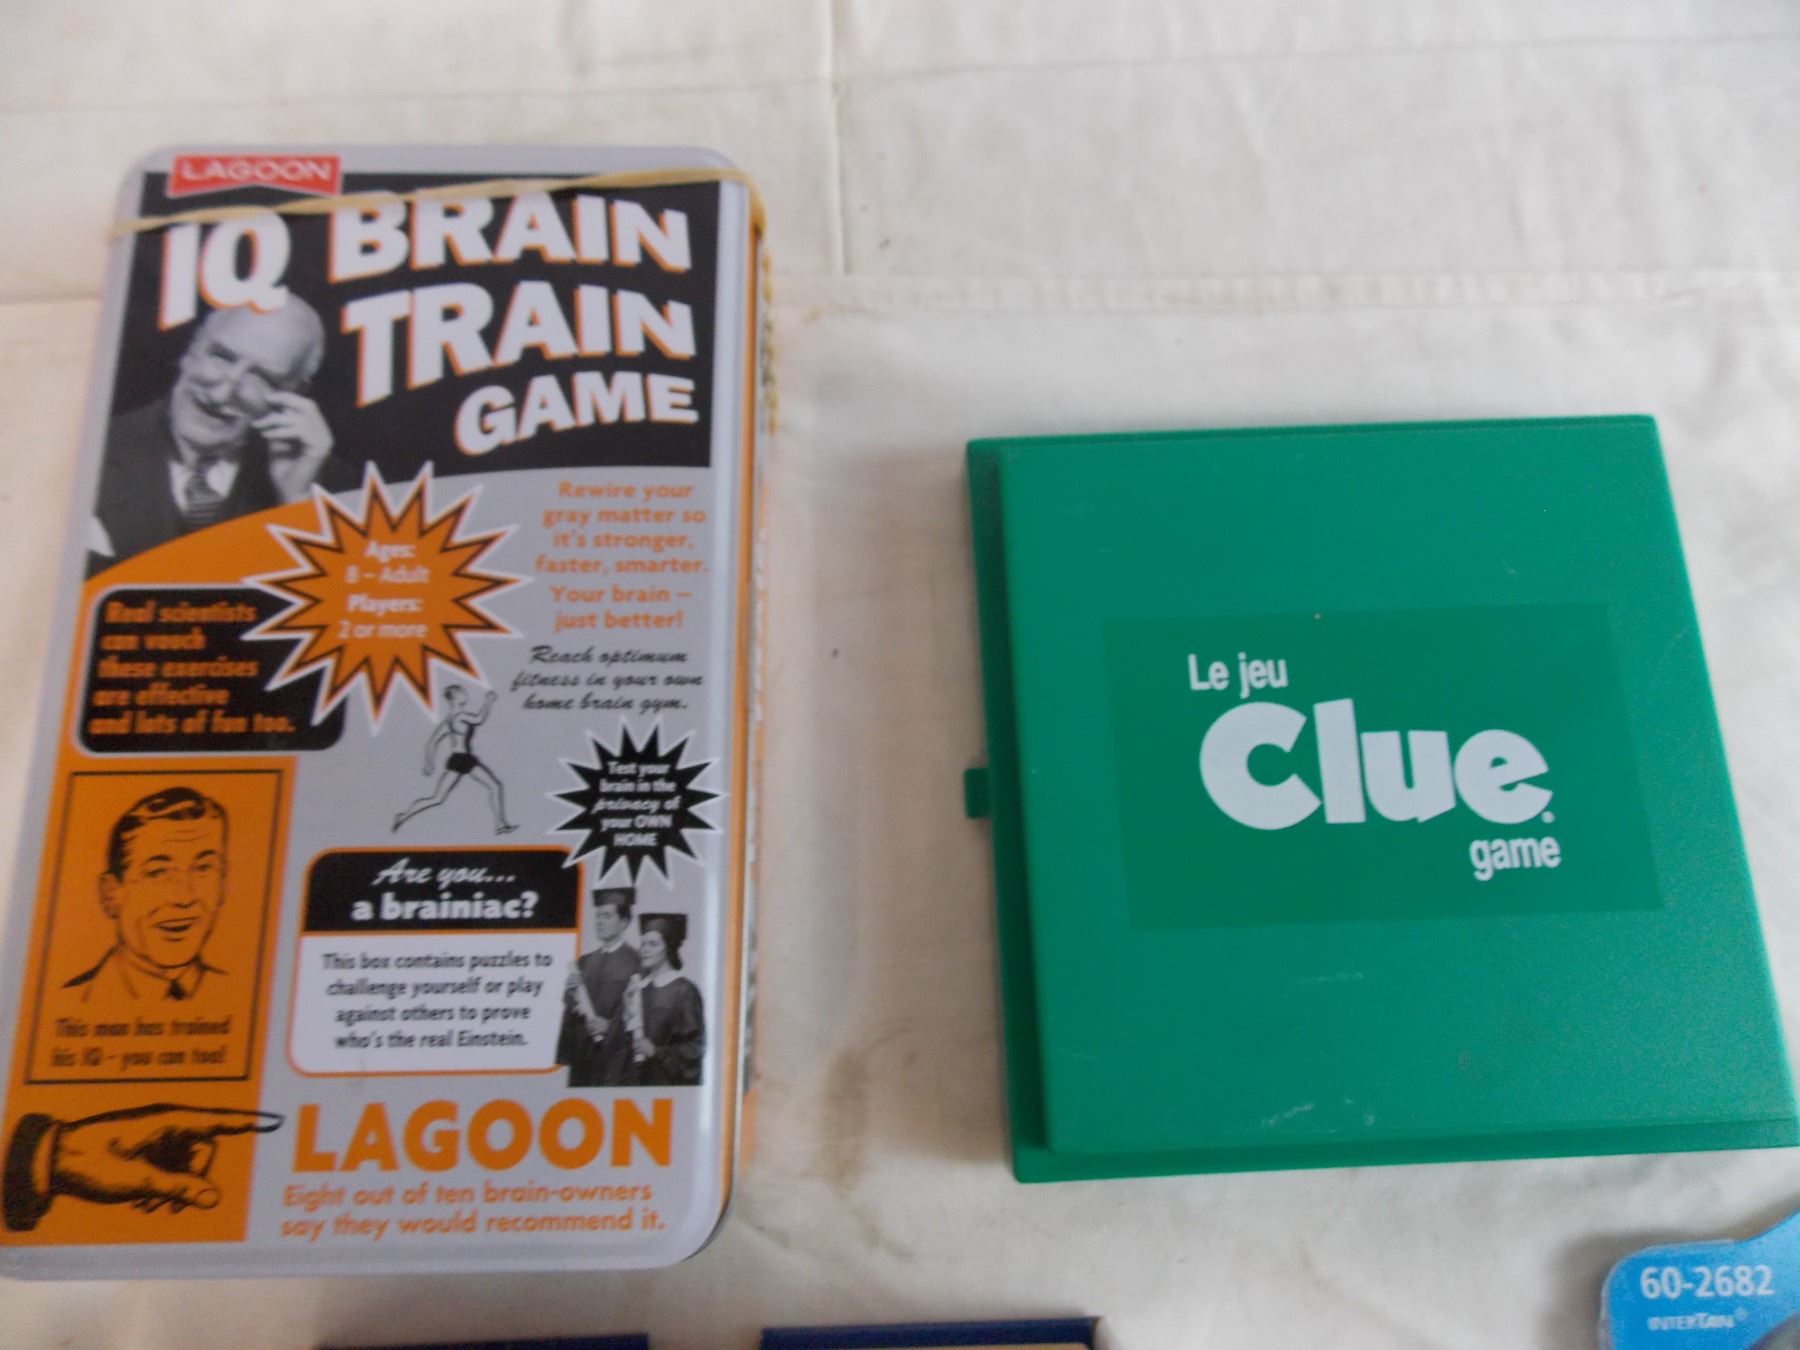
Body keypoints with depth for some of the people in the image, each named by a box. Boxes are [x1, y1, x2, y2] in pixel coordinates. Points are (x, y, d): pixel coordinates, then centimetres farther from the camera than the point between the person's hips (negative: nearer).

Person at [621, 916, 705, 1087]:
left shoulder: (684, 990, -6)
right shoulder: (638, 987, 11)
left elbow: (696, 1046, -7)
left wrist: (656, 1051, -12)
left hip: (672, 1081, -5)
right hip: (640, 1080, 5)